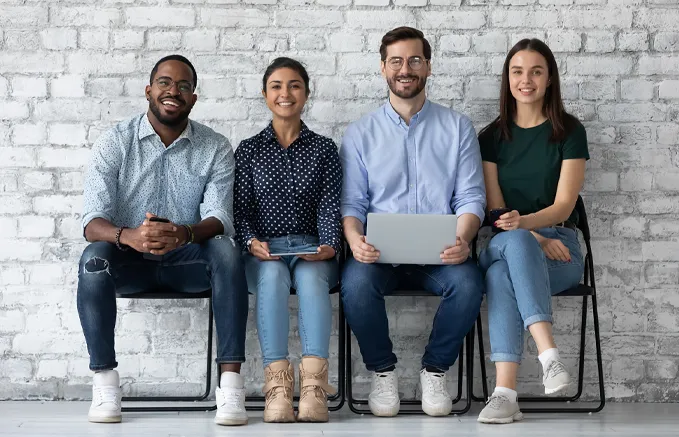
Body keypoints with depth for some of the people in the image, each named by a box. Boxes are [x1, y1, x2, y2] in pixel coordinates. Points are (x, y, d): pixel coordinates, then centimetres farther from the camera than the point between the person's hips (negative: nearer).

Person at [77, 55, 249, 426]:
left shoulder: (216, 149, -1)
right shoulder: (114, 144, -3)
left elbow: (219, 218, -12)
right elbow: (93, 221, -13)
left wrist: (184, 234, -37)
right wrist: (129, 236, -37)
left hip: (188, 260, 0)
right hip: (130, 260, 0)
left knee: (226, 251, -31)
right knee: (94, 258, -32)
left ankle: (230, 382, -32)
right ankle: (104, 381, -24)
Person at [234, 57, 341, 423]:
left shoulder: (324, 149, 14)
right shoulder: (248, 150, 14)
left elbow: (330, 207, 4)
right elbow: (243, 209, 6)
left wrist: (329, 246, -15)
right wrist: (253, 242, -15)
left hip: (311, 249, 0)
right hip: (263, 251, 0)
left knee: (310, 276, -36)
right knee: (273, 275, -36)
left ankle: (314, 383, -49)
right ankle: (277, 382, -47)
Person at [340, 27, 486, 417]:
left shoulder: (458, 127, 10)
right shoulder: (361, 133, 11)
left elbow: (471, 197, 4)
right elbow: (352, 202, 6)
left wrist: (462, 239, -18)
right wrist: (355, 239, -17)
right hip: (381, 252, 0)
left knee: (468, 282, -32)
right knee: (356, 283, -33)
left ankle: (435, 370, -5)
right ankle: (382, 371, -6)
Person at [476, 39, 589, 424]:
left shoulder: (569, 131, 5)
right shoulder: (493, 137, 12)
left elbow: (564, 204, -5)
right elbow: (495, 207, 5)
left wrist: (523, 222, -26)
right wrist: (536, 240, -14)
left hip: (559, 247, -2)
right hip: (500, 244, 2)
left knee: (502, 274, -37)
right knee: (515, 243, -38)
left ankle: (505, 394, -46)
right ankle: (549, 354, -48)